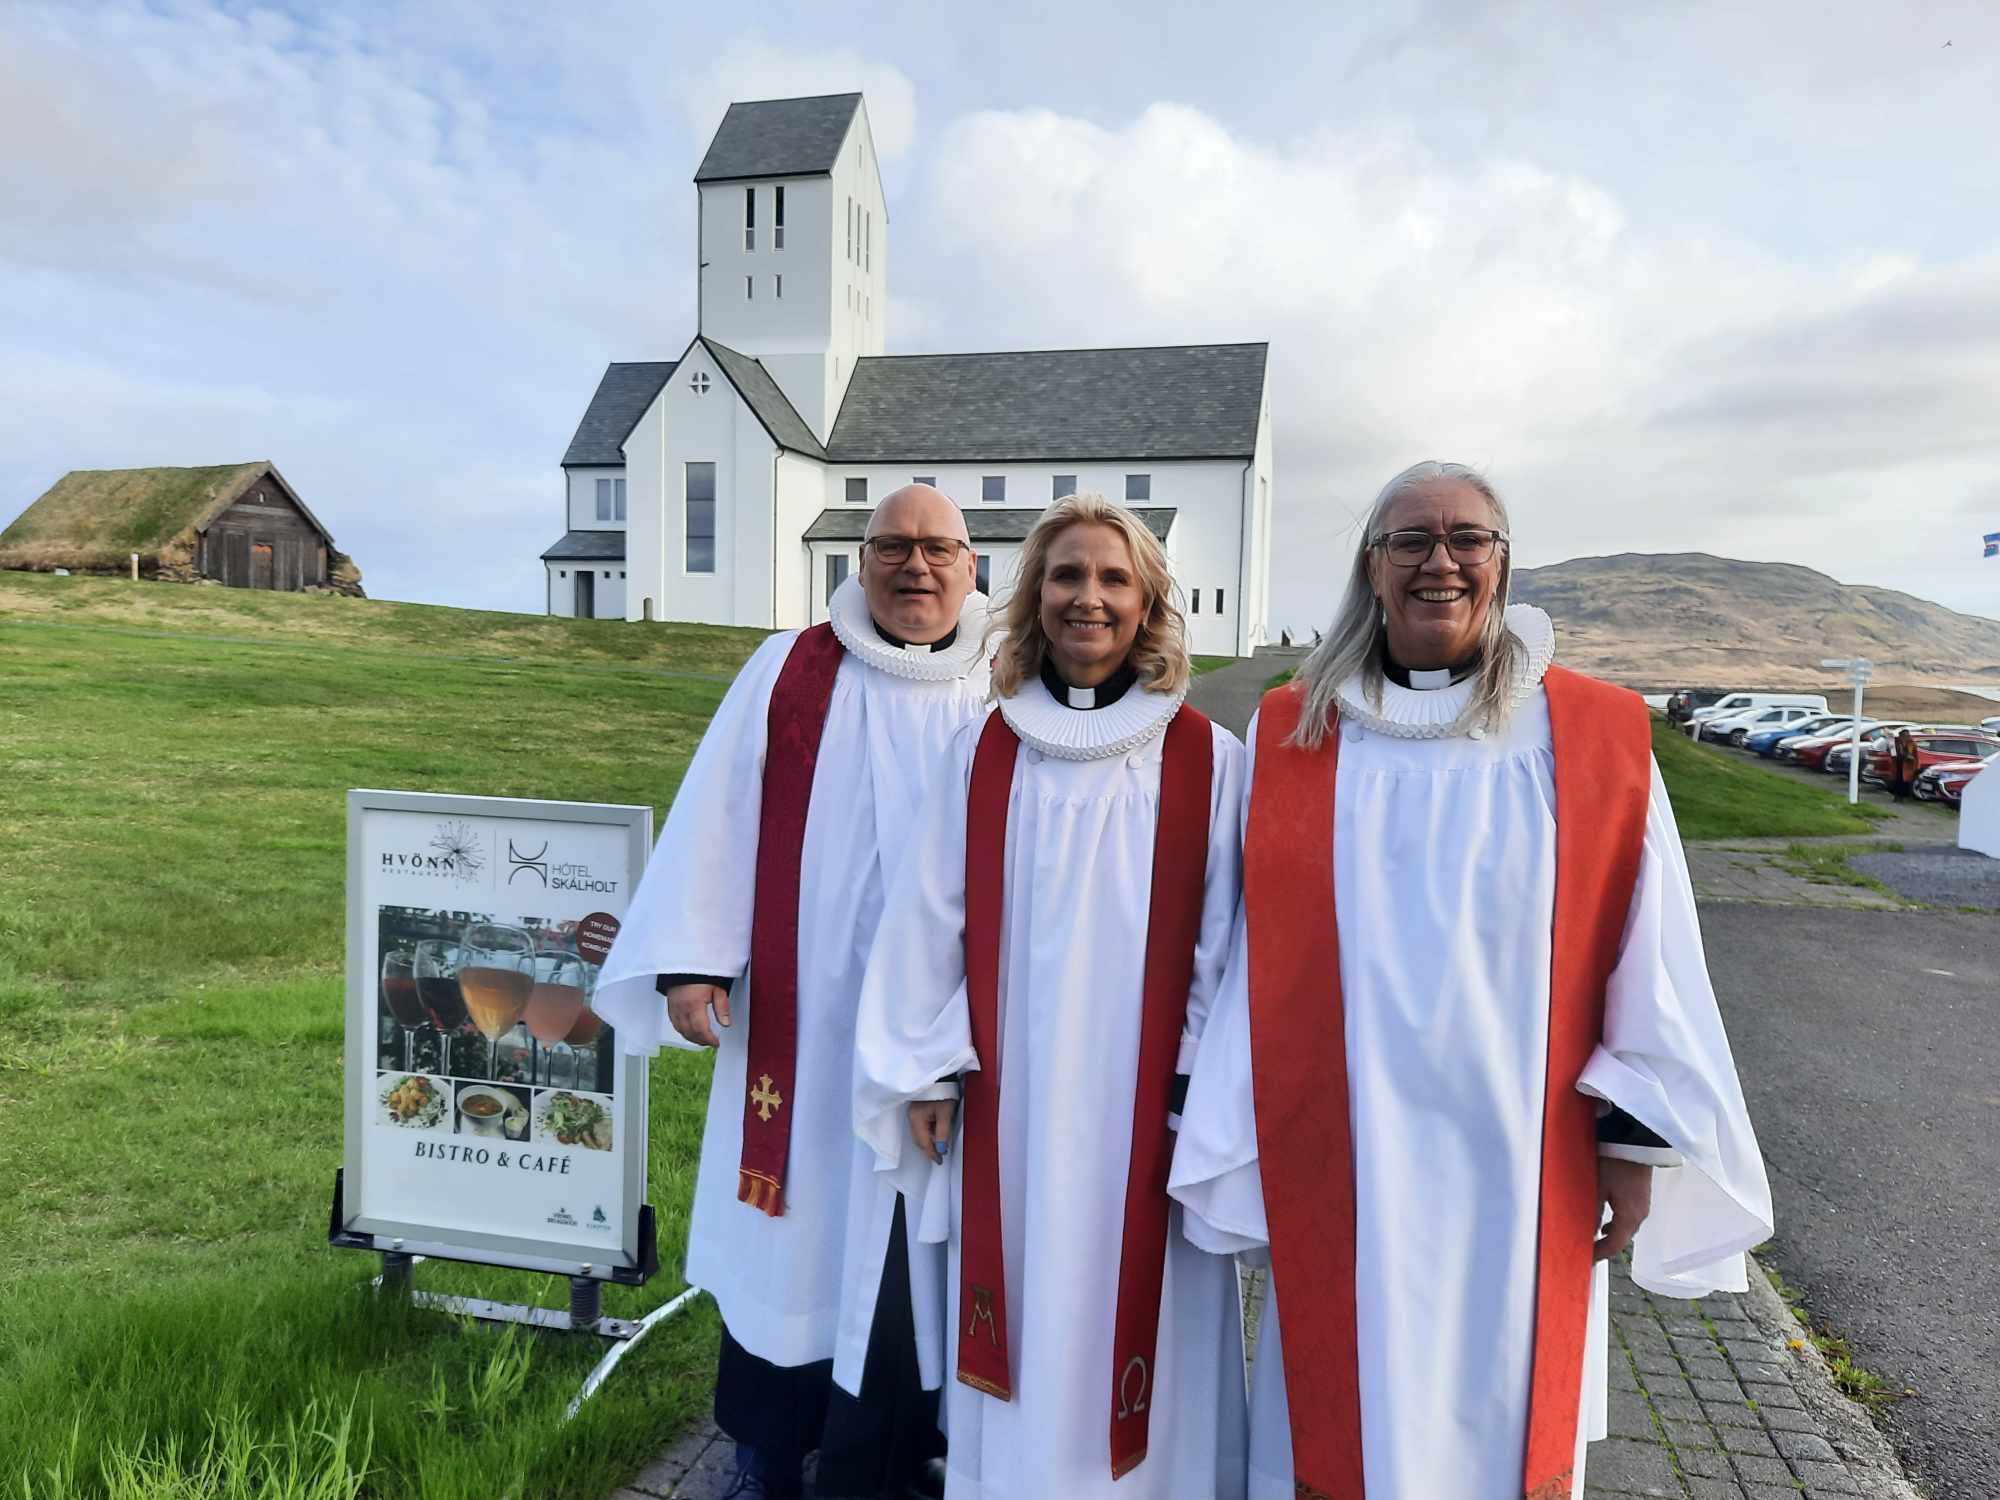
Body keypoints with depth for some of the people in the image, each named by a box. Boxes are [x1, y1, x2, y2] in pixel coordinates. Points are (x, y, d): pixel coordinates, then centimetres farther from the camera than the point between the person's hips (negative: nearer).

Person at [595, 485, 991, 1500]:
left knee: (917, 1239, 11)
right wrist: (692, 961, -6)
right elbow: (716, 819, -1)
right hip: (806, 1017, 0)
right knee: (799, 1221, 13)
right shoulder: (790, 673, 1)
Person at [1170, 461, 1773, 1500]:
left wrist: (1635, 1135, 1)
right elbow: (1252, 949, 2)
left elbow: (1650, 955, 2)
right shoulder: (1291, 736, 0)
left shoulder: (1596, 739, -2)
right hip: (1341, 1166, 0)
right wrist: (1234, 1149, 2)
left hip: (1522, 1175, 0)